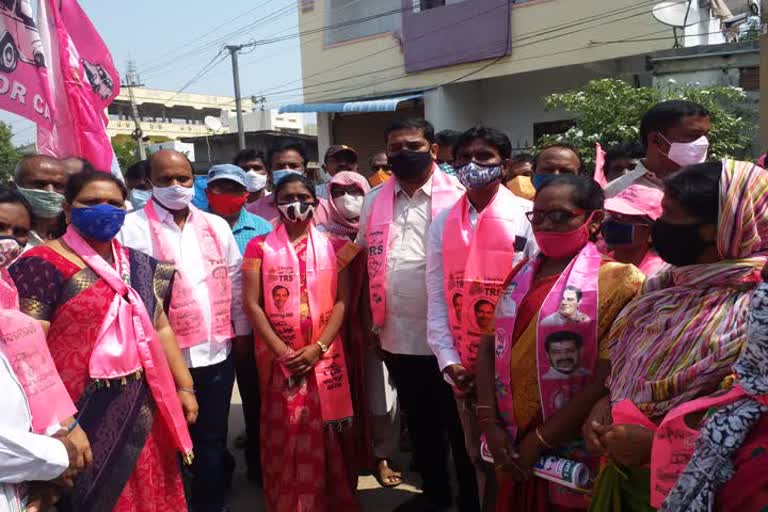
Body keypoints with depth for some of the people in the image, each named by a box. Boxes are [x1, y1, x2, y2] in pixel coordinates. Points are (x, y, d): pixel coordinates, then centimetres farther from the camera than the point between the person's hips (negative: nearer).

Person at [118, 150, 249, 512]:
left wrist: (242, 329, 12)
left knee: (212, 438, 14)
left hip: (217, 351, 3)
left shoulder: (217, 226, 8)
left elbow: (234, 281, 12)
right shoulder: (133, 228, -5)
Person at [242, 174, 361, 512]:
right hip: (279, 358, -1)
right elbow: (252, 304, -3)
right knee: (284, 437, 3)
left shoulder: (331, 246, 6)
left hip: (324, 356, 1)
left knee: (326, 436, 6)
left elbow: (342, 301, 0)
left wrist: (318, 348, -11)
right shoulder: (259, 247, 3)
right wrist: (282, 352, -11)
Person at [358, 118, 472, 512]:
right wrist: (371, 319, 10)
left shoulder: (457, 196, -7)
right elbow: (365, 262, 13)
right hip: (397, 335, 5)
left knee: (458, 423, 10)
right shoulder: (375, 200, 7)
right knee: (418, 421, 20)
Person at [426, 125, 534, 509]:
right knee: (479, 456, 19)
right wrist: (448, 361, -4)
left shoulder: (527, 216, -7)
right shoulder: (443, 223, 4)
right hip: (463, 367, 4)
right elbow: (437, 297, 3)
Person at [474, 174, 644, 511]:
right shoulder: (521, 275, 6)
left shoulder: (614, 280, -10)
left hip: (572, 451, -5)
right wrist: (490, 424, -8)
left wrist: (540, 440, -15)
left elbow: (607, 379, -16)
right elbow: (489, 347, 3)